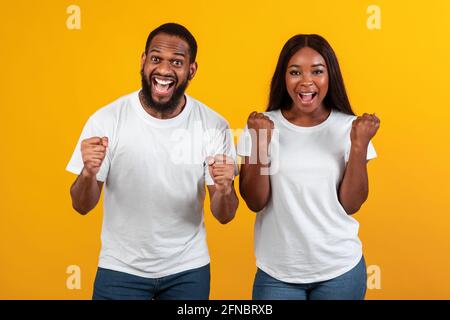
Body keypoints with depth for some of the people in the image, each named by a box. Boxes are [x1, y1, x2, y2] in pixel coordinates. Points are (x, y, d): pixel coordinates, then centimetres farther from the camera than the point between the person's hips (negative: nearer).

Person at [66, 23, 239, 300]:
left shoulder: (214, 126, -12)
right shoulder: (107, 119, -14)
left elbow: (224, 216, -8)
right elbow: (82, 206, -8)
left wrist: (224, 190, -30)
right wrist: (88, 173, -29)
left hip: (188, 270, 2)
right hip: (121, 269, -1)